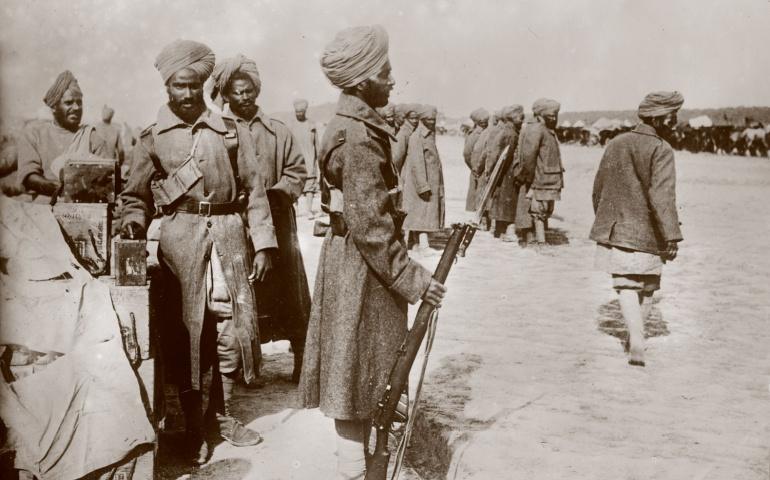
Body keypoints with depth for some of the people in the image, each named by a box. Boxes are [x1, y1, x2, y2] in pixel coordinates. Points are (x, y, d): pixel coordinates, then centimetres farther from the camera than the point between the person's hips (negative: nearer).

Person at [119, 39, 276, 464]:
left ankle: (222, 414, 21)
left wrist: (263, 243, 1)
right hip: (181, 238, -1)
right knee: (188, 332, 3)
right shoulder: (154, 137, 7)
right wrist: (133, 222, -9)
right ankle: (195, 426, 16)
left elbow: (254, 190, 6)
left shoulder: (230, 131, 7)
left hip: (229, 235, 1)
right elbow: (135, 195, 12)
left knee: (231, 327, 3)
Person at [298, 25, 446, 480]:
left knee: (363, 370, 20)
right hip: (362, 268, -10)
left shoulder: (351, 126, 12)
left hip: (354, 260, 10)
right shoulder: (359, 137, -20)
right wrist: (412, 279, -18)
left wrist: (406, 266, 20)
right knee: (358, 372, 0)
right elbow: (368, 225, -24)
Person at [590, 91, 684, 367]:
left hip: (613, 231, 4)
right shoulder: (661, 150, -11)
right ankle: (635, 339, 25)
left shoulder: (615, 144, 8)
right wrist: (672, 236, -24)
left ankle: (637, 341, -15)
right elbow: (662, 196, -23)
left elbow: (598, 189, 15)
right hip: (646, 234, -4)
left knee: (626, 286, 3)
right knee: (647, 287, 16)